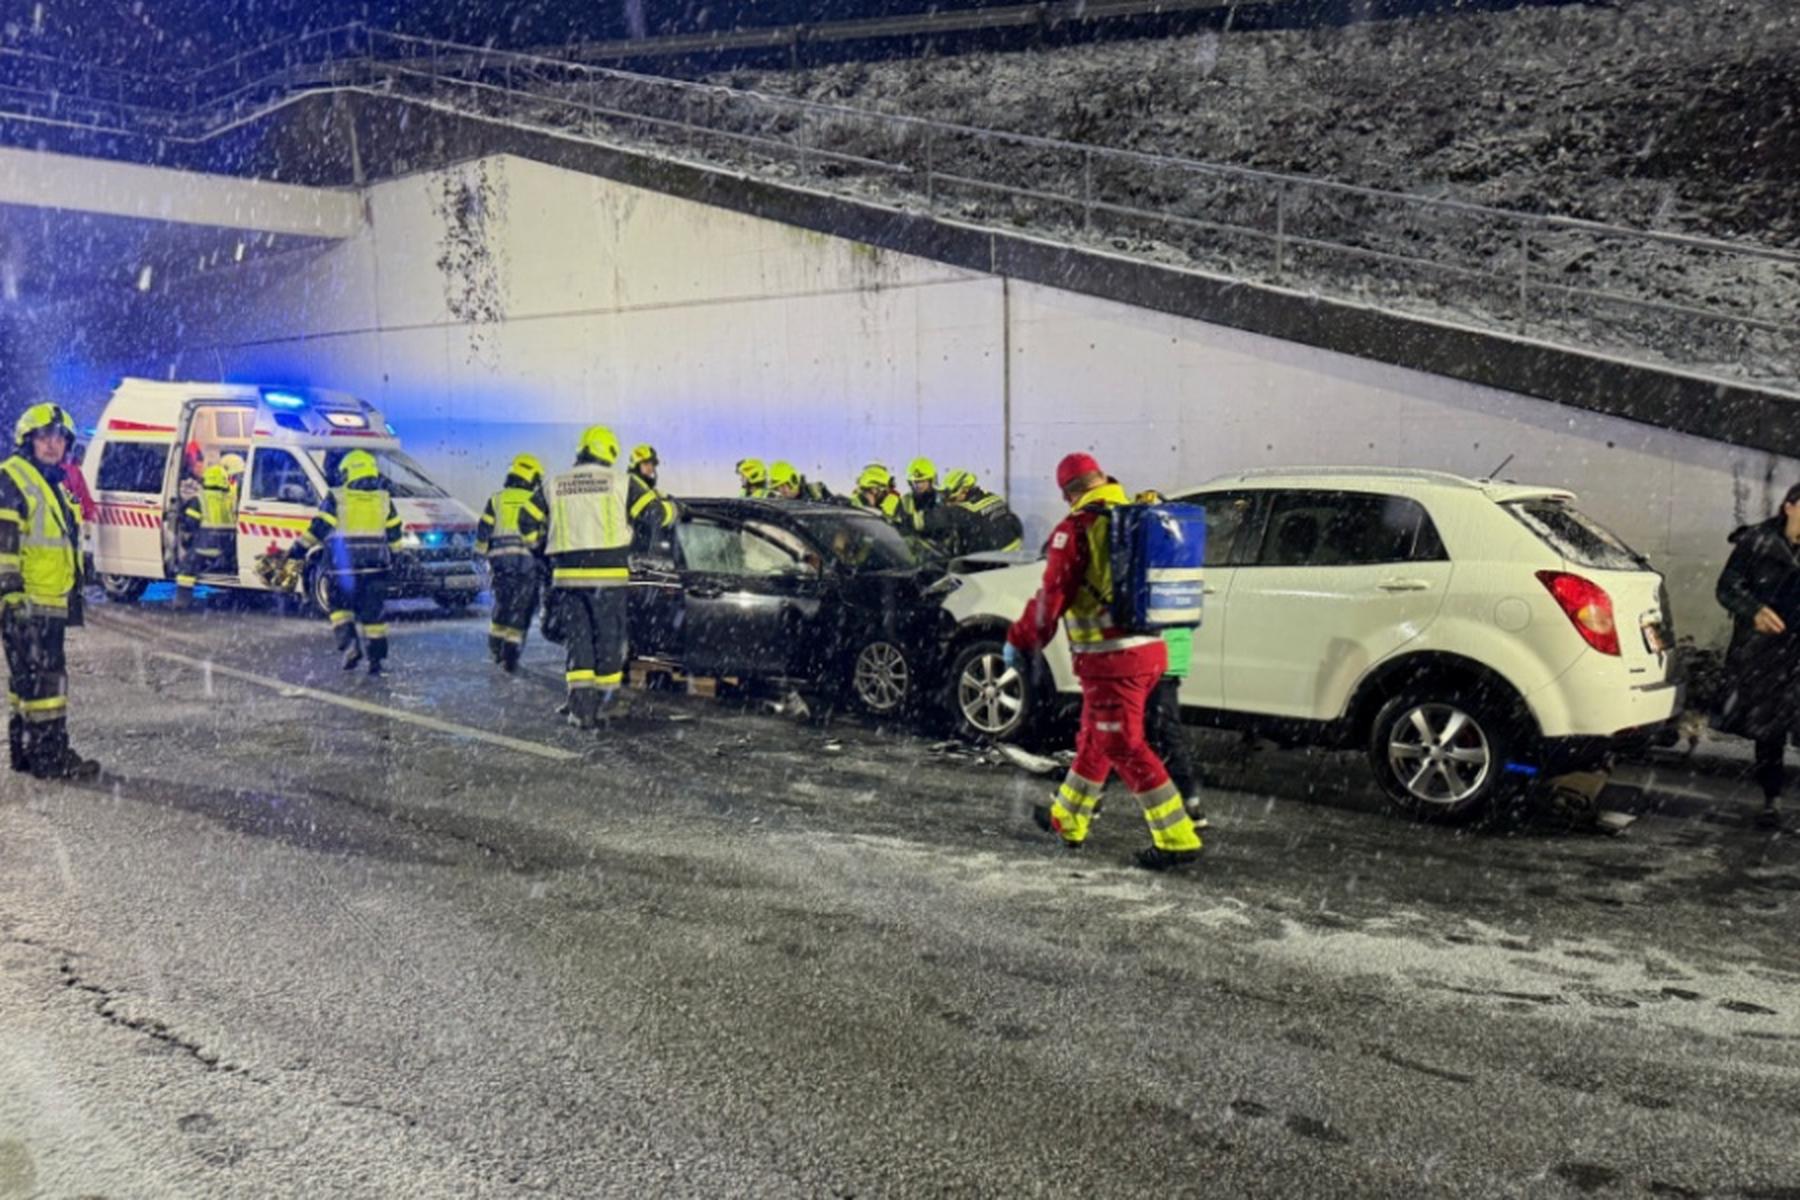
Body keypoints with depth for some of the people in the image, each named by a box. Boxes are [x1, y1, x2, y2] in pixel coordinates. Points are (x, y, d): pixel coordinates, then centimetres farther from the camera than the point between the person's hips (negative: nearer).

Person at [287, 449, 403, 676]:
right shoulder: (384, 499, 8)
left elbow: (317, 529, -6)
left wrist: (298, 550, 2)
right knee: (372, 612, 7)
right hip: (375, 566, 3)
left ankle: (349, 642, -9)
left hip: (343, 566, -3)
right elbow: (393, 533, 14)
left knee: (340, 607, 13)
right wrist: (391, 555, 28)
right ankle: (376, 659, 5)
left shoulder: (336, 498, -3)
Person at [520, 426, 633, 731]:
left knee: (576, 639, 6)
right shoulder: (620, 482, 0)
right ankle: (603, 699, 14)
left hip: (567, 573, 2)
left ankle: (580, 706, -3)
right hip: (608, 573, -2)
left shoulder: (555, 486, 8)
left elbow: (528, 523, 12)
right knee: (609, 638, 8)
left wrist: (546, 549, 28)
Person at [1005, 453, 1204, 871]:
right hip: (1150, 650, 8)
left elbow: (1052, 596, -12)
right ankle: (1066, 819, 33)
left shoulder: (1077, 529, -12)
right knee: (1095, 738, 20)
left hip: (1110, 659, -8)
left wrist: (1020, 641, -1)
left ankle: (1178, 839, -3)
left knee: (1125, 748, -2)